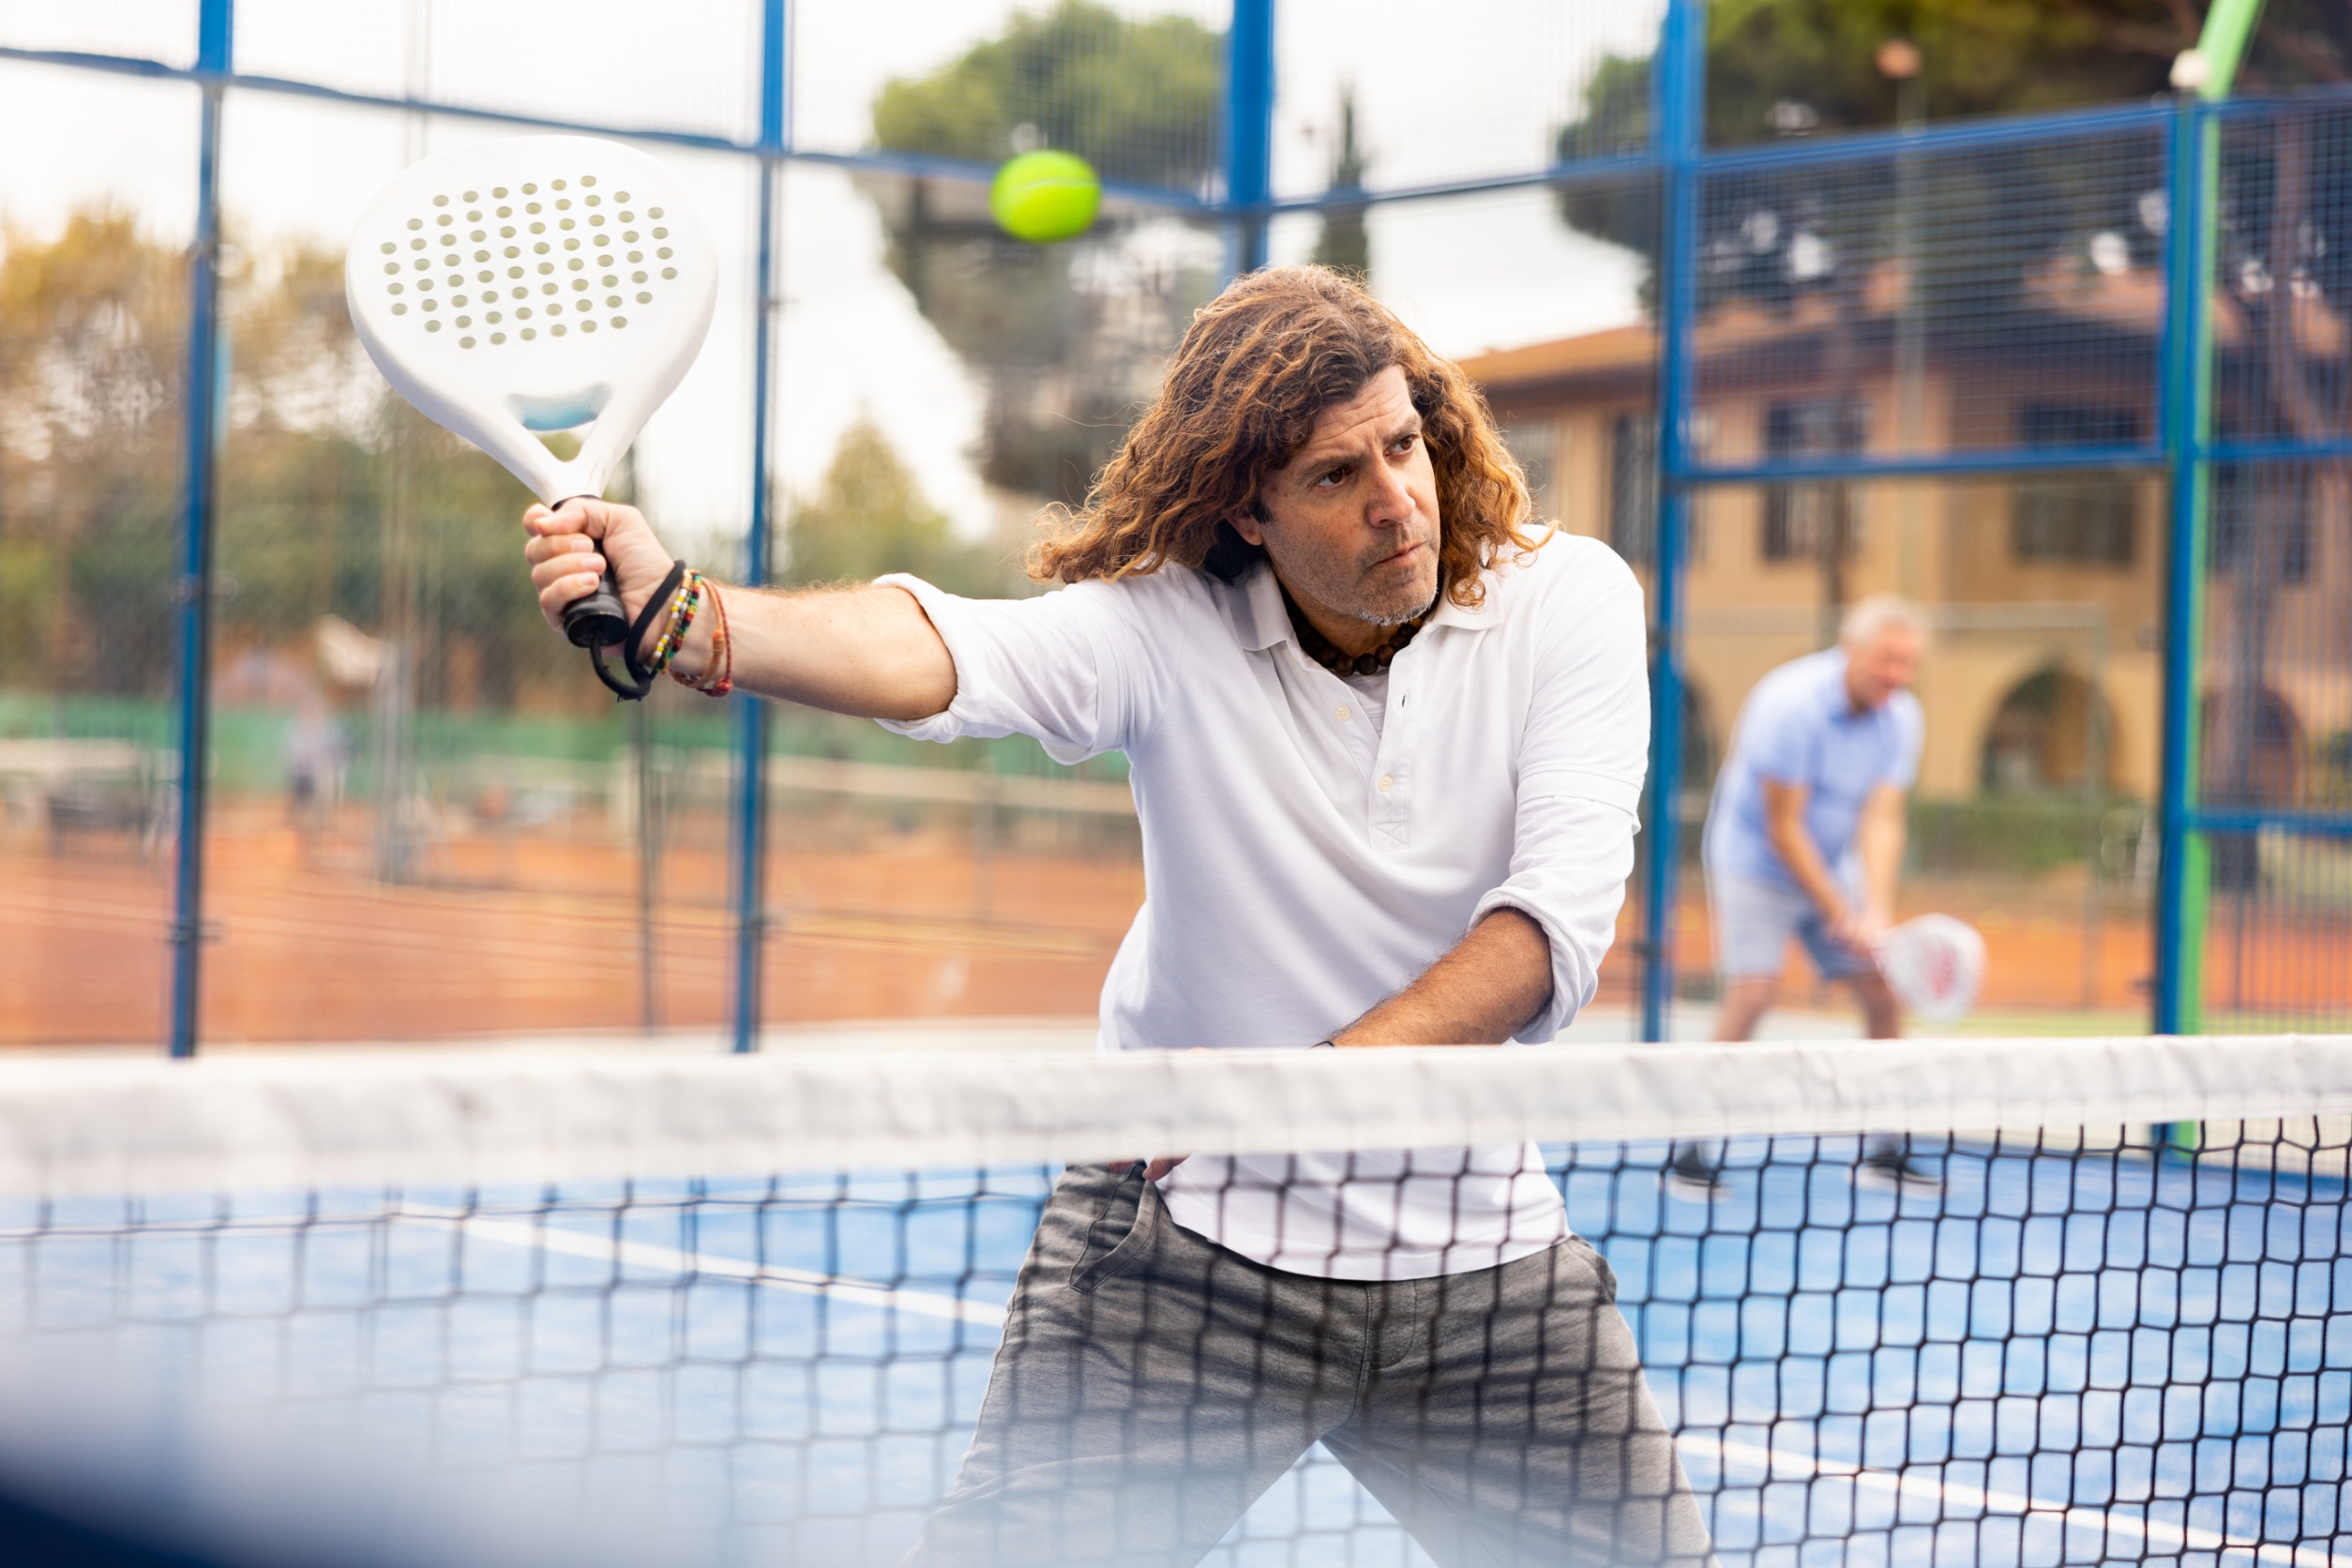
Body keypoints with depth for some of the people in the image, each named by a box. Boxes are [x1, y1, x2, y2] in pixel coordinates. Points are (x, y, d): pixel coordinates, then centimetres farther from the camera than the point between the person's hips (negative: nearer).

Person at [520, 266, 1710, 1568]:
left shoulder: (1566, 599, -7)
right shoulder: (1170, 624, -11)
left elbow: (1559, 917, -16)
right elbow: (946, 655, -30)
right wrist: (686, 622, -49)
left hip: (1481, 1258, 2)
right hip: (1184, 1231, -2)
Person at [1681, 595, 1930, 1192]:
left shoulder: (1901, 718, -8)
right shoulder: (1792, 703, -26)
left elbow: (1881, 822, -13)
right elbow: (1784, 829, -24)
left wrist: (1877, 913, -28)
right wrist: (1839, 916, -24)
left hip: (1834, 868, 6)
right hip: (1754, 865, -6)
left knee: (1883, 987, -1)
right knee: (1753, 992, -21)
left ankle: (1885, 1149, 12)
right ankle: (1690, 1148, -13)